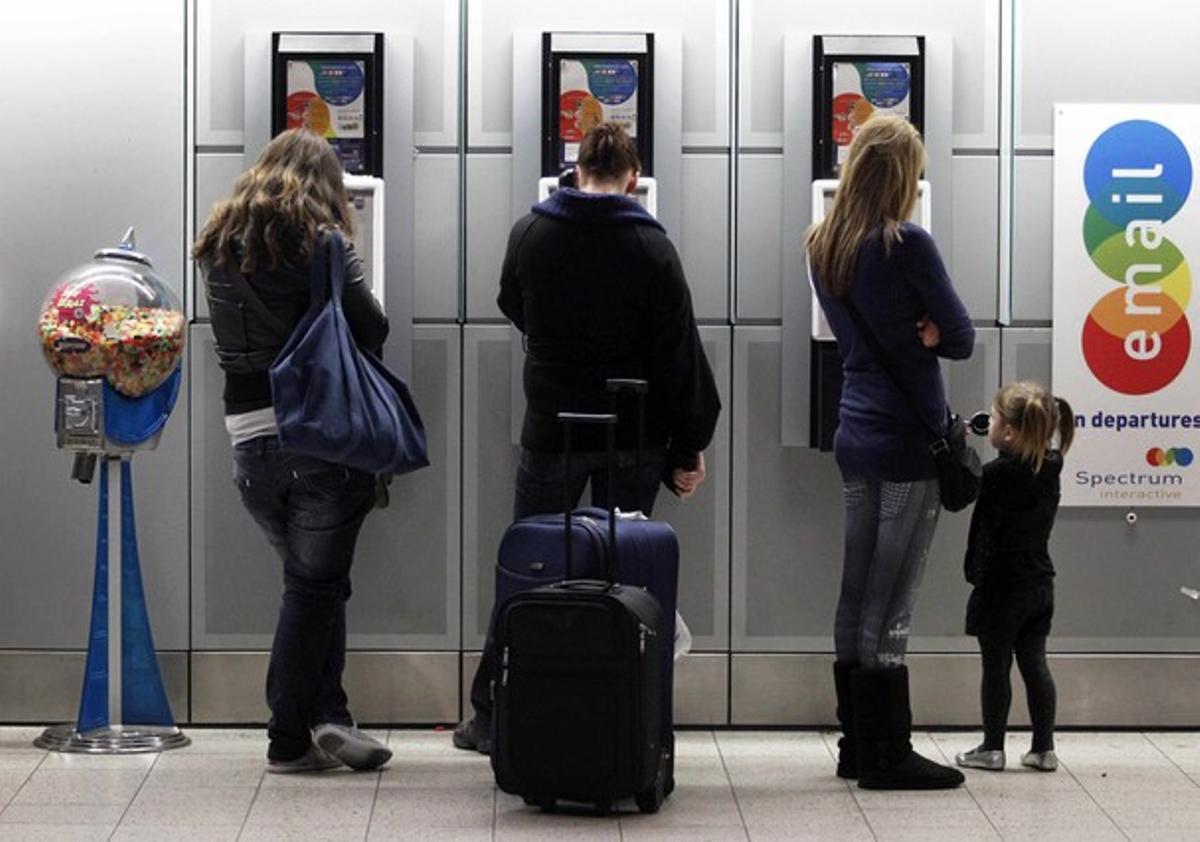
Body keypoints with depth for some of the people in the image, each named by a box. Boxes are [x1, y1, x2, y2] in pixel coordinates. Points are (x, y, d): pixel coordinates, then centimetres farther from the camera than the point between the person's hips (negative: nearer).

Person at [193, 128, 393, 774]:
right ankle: (289, 738, 4)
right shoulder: (318, 241, -6)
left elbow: (232, 336, 15)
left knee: (314, 580, 15)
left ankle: (326, 715, 6)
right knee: (314, 585, 2)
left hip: (247, 434, 5)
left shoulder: (219, 246, 12)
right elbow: (371, 328, -7)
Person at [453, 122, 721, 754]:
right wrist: (689, 447, -1)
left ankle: (491, 718, 12)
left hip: (553, 431, 1)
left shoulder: (530, 235, -2)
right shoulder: (652, 249, -7)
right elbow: (679, 352, -7)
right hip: (634, 439, -1)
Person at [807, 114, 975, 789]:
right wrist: (930, 332, 4)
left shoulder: (824, 250, 8)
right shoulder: (908, 246, -15)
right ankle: (888, 754, 1)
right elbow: (963, 339, -10)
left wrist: (914, 332, 1)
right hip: (908, 442, -8)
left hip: (856, 435, 8)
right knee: (890, 605, -4)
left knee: (857, 599, 11)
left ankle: (858, 745, 18)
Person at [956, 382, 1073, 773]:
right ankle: (1044, 747, 12)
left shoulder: (997, 474, -20)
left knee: (996, 666, 3)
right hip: (1039, 584, 6)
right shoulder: (1049, 468, 1)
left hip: (1000, 587, -6)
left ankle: (992, 747, 10)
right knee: (1034, 662, 11)